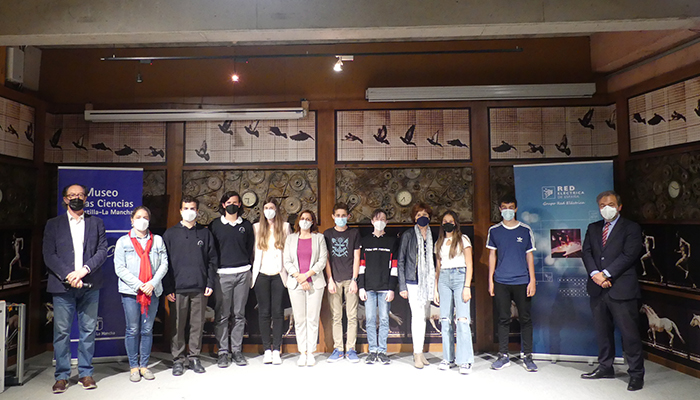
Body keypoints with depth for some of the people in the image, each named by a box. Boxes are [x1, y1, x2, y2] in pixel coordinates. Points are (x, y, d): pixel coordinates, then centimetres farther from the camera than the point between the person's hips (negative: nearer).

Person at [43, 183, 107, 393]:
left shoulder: (96, 223, 11)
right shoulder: (53, 224, 9)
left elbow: (103, 250, 2)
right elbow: (48, 254, 0)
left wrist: (84, 270, -13)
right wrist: (68, 275, -12)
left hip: (89, 285, 1)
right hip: (62, 285, -1)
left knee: (88, 330, 5)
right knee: (61, 331, 1)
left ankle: (86, 373, 15)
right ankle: (62, 376, 12)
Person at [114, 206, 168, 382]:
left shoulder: (157, 240, 9)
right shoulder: (123, 241, 4)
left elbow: (164, 264, 4)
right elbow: (120, 268, -2)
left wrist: (152, 283, -10)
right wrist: (139, 285, -12)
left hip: (152, 291, 2)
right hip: (130, 292, -2)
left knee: (147, 329, 7)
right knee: (132, 330, 2)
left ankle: (144, 365, 17)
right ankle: (134, 367, 14)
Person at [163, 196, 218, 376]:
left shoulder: (205, 233, 9)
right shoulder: (171, 233, 6)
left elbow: (212, 260, 10)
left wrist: (210, 283, 1)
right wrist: (168, 288, -4)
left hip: (200, 287, 1)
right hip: (178, 287, -1)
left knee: (197, 324, 7)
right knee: (178, 325, 4)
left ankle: (194, 357, 20)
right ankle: (178, 359, 17)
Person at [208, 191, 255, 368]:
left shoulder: (246, 225, 11)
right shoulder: (215, 225, 6)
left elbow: (251, 248, 14)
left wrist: (249, 269, 6)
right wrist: (212, 271, -1)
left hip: (242, 274, 2)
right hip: (222, 275, -1)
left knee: (239, 314, 5)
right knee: (222, 315, 0)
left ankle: (237, 350, 14)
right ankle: (223, 351, 10)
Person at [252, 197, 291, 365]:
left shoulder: (285, 226, 8)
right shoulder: (256, 227, 10)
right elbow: (252, 250, 11)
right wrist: (251, 271, 3)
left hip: (279, 274, -1)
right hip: (261, 274, 1)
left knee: (277, 312, 0)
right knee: (264, 312, 3)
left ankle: (276, 350, 6)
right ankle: (267, 349, 10)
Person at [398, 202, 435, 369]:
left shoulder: (433, 236, 9)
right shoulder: (408, 235, -2)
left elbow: (435, 260, 15)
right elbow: (401, 261, -1)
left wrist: (436, 282, 8)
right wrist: (402, 286, -5)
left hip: (428, 281, 4)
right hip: (413, 281, -4)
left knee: (423, 316, 10)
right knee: (417, 315, -9)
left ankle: (419, 351, 20)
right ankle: (417, 354, -1)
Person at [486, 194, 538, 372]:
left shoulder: (525, 230, 4)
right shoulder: (494, 231, 6)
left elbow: (529, 256, 6)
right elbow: (492, 255, 9)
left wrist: (532, 280, 0)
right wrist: (490, 280, 5)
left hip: (522, 282, -1)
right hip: (501, 282, 1)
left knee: (525, 319, 4)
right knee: (503, 319, 6)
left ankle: (528, 357, 15)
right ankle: (503, 356, 15)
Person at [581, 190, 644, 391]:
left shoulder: (631, 228, 0)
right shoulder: (593, 228, 14)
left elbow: (629, 255, -11)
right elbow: (586, 252, 5)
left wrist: (606, 274, -15)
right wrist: (595, 274, -11)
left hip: (622, 290, -5)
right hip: (598, 289, 5)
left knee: (629, 333, 0)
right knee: (602, 331, 14)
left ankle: (636, 373, 12)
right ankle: (605, 367, 27)